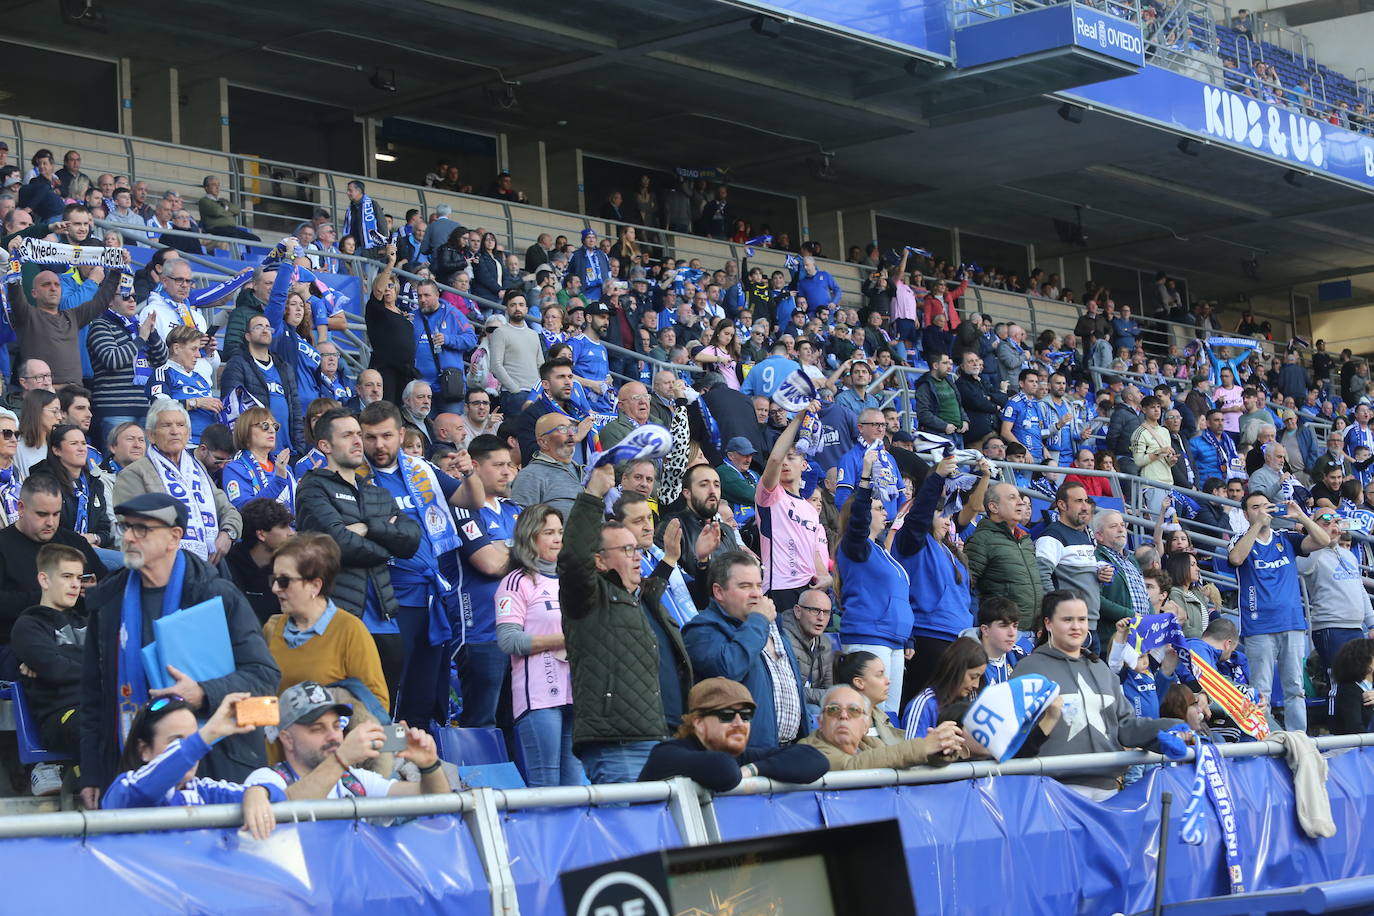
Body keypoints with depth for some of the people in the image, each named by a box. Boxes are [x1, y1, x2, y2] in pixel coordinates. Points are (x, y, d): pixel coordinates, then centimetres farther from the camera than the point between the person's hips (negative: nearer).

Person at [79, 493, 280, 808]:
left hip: (216, 767, -3)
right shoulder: (108, 601, 9)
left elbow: (264, 673, -6)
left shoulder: (217, 595, -3)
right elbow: (93, 695, 14)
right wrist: (91, 776, 10)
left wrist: (204, 694, -23)